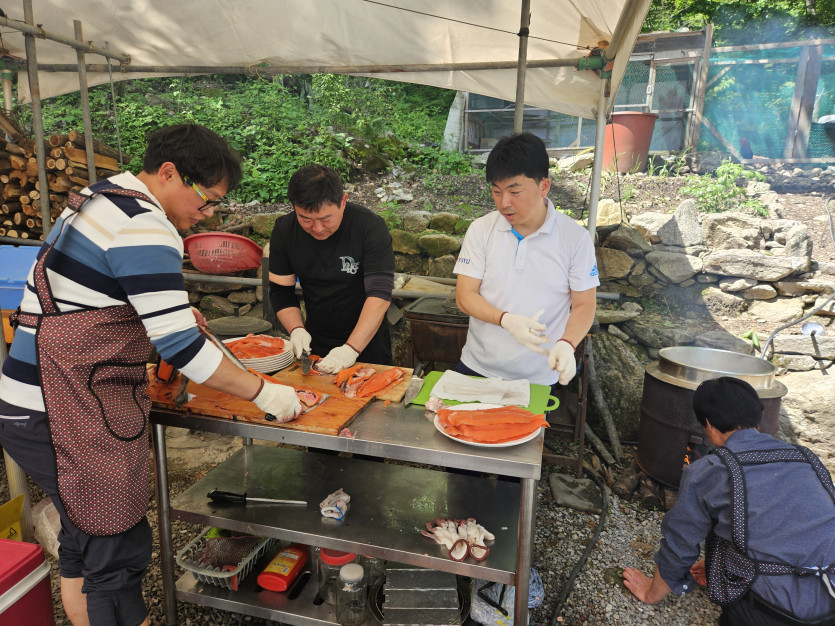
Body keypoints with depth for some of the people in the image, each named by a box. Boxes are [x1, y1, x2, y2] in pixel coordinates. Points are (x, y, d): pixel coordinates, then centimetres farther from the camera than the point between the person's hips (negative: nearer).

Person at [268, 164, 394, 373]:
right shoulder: (284, 230, -8)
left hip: (366, 343, -3)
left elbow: (379, 294, -26)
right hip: (314, 343, 3)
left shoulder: (371, 227, -21)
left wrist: (352, 348, -35)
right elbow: (280, 291, -1)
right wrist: (296, 329, -18)